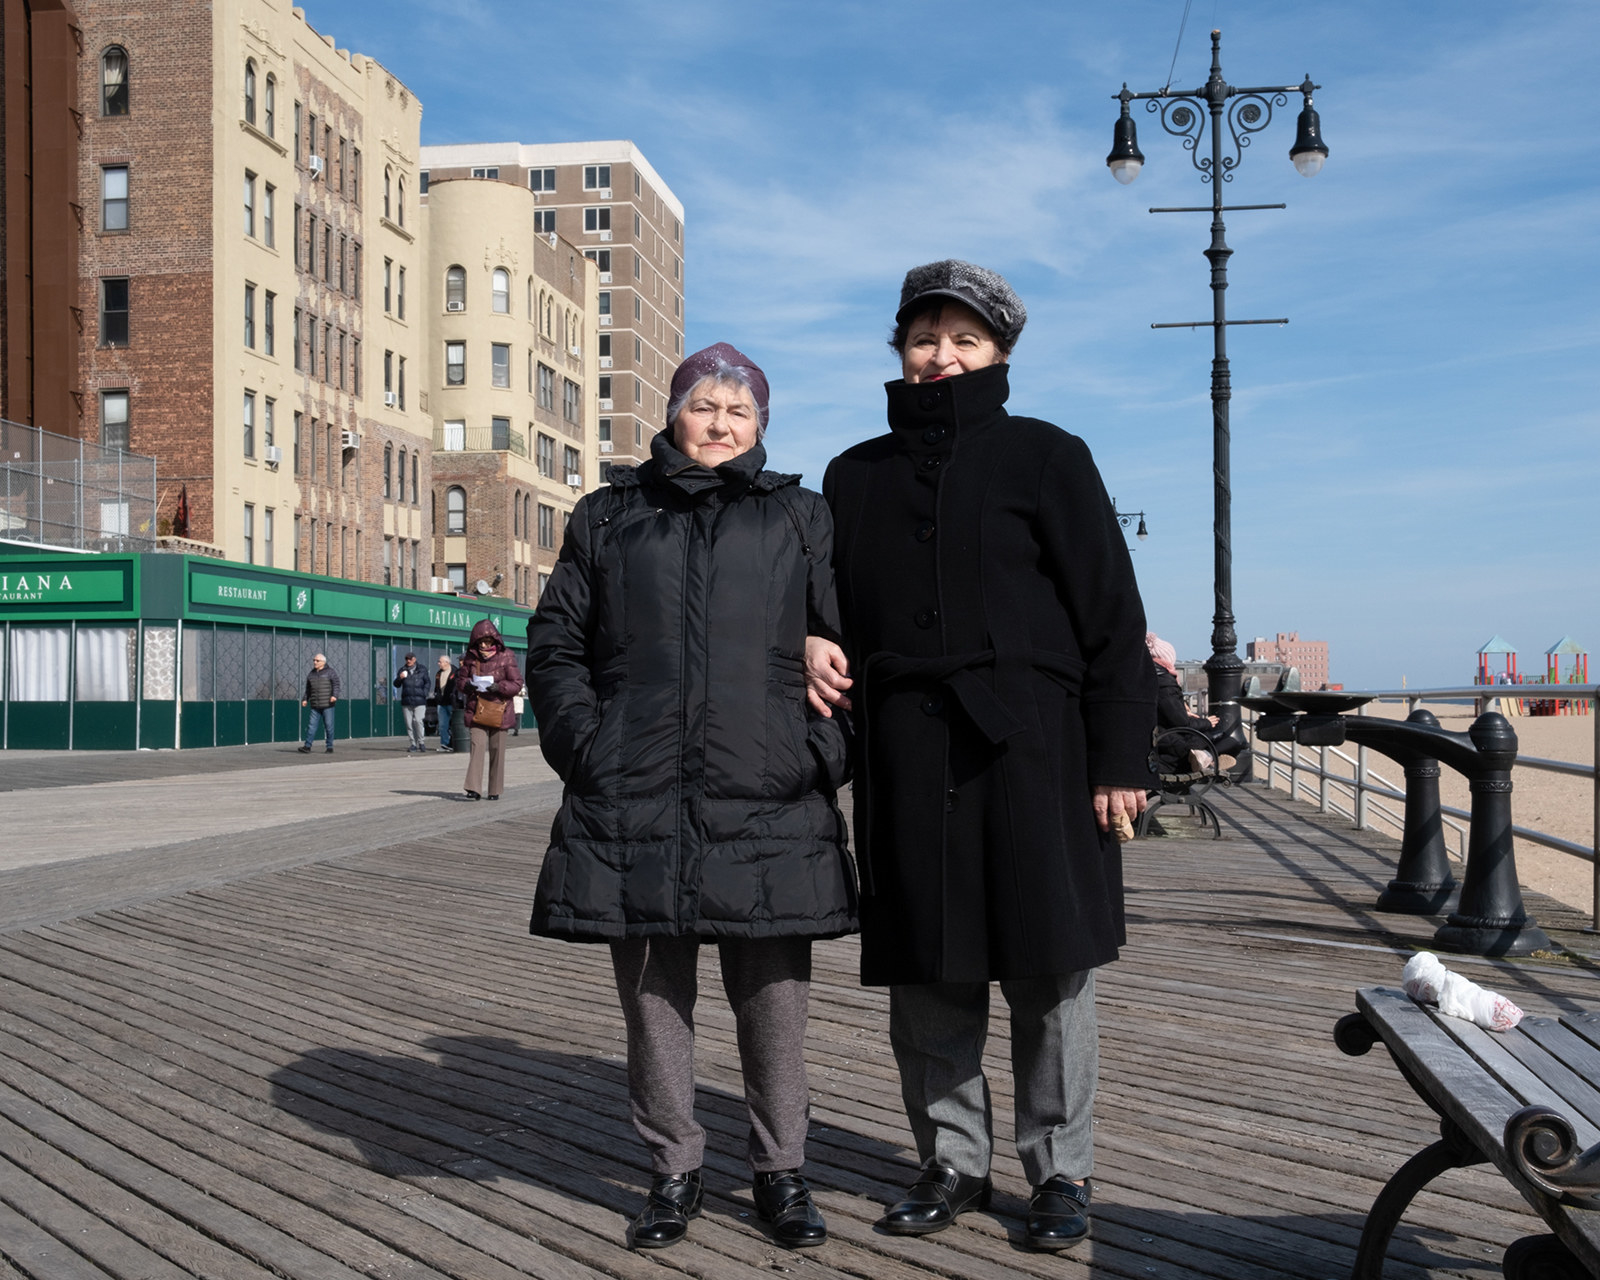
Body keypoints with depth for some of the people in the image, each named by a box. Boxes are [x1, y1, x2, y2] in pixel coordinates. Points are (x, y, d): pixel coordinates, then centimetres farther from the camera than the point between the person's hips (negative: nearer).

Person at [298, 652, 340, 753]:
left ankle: (330, 747, 6)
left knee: (328, 726, -1)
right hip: (315, 706, 4)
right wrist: (305, 699, 11)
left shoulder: (330, 672, 1)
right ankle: (307, 746, -4)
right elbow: (308, 689, 23)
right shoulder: (311, 674, 16)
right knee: (311, 725, -3)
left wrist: (334, 696, -22)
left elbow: (336, 685, -7)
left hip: (327, 705, -4)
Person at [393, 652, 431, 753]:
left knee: (418, 721, -14)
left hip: (419, 701, -3)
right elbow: (396, 685, 10)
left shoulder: (422, 671, 7)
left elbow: (427, 683, 13)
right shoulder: (402, 670, 11)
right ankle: (413, 744, 9)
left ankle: (421, 742, -1)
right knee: (409, 723, 2)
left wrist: (424, 694, 1)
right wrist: (400, 678, -11)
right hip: (406, 701, 3)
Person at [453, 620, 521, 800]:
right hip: (476, 709, 1)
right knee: (477, 746, -11)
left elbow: (517, 683, -3)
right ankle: (474, 789, -15)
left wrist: (499, 687, -19)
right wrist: (467, 685, -10)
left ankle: (495, 790, 15)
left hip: (499, 710, -1)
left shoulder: (506, 657, -1)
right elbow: (460, 679, 13)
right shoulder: (471, 657, 7)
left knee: (497, 751, 5)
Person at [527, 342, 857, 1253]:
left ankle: (781, 1170, 20)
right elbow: (555, 644, 13)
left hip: (769, 804, -1)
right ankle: (675, 1170, 22)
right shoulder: (610, 518, 14)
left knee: (774, 995, 4)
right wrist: (585, 744, 0)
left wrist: (825, 752, -6)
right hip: (635, 803, 1)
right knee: (653, 993, 7)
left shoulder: (802, 519, 12)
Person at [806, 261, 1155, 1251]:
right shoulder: (858, 474, 13)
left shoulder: (1046, 457, 2)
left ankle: (1062, 1170, 19)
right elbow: (835, 594, 24)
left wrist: (1121, 757, -7)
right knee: (927, 977, 8)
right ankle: (953, 1162, 23)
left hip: (1029, 747, -3)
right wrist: (815, 640, 0)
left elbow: (1111, 613, -1)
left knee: (1047, 968, 3)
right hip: (907, 753, 3)